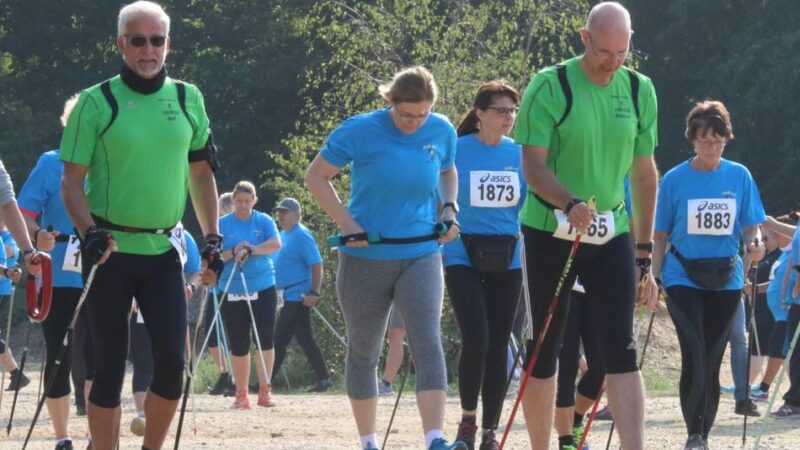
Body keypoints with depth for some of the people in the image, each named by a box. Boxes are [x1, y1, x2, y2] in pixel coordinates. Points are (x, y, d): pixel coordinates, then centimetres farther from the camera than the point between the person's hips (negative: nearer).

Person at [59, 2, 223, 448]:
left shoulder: (188, 99, 7)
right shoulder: (97, 102, -4)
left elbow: (201, 173, 16)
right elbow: (72, 181, -4)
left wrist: (213, 239, 8)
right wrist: (90, 232, -20)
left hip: (163, 250, 3)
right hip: (110, 250, -3)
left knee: (172, 359, -7)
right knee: (110, 365, 1)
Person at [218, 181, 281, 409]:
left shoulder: (264, 221, 4)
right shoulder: (222, 224, 5)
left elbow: (276, 243, -13)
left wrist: (252, 249, -27)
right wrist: (233, 253, -20)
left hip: (263, 287, 0)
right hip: (233, 290, 0)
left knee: (265, 339, -6)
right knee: (239, 344, 2)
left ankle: (265, 390, -1)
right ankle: (241, 394, 7)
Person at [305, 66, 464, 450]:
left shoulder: (442, 132, 1)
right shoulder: (359, 131, -10)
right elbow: (316, 176, -2)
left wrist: (449, 208, 3)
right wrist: (347, 223, -12)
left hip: (420, 256, 1)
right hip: (366, 258, -1)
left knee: (428, 343, -16)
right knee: (363, 352, 9)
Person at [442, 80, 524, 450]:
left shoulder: (520, 155, 5)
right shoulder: (455, 152, -4)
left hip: (507, 262, 3)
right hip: (463, 258, -3)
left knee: (498, 347, 4)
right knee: (476, 340, -17)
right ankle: (467, 420, 3)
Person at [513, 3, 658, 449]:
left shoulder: (639, 90, 5)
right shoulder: (550, 87, -9)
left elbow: (645, 173, 12)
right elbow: (533, 165, -15)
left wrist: (645, 255, 12)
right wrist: (570, 204, -35)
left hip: (612, 234, 3)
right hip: (551, 232, -3)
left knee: (622, 350, -9)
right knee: (545, 350, 4)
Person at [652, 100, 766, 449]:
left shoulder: (739, 177, 2)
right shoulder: (675, 179, -2)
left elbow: (751, 225, 5)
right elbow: (660, 235, 4)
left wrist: (755, 243, -17)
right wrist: (654, 277, -1)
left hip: (726, 279, 2)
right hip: (684, 278, -2)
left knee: (712, 359, 6)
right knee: (694, 354, -16)